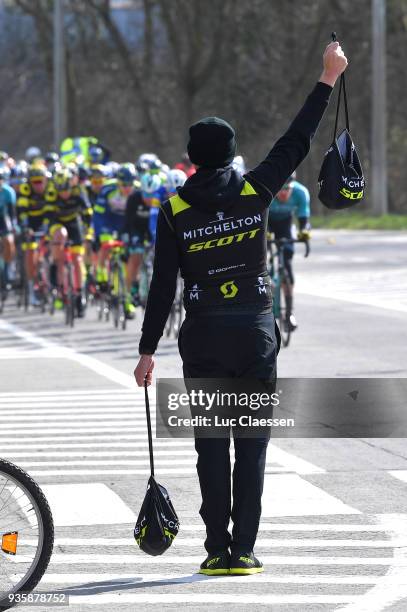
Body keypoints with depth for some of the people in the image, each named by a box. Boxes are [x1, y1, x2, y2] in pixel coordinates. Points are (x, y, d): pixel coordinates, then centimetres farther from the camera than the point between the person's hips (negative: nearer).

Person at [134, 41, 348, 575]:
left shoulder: (175, 210, -3)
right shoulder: (255, 191, -3)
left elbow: (163, 287, -4)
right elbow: (297, 142, 7)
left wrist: (147, 350, 1)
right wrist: (328, 80, 16)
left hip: (203, 340, 0)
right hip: (256, 335, 0)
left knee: (211, 446, 4)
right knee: (252, 445, 4)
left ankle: (218, 551, 1)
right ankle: (244, 550, 1)